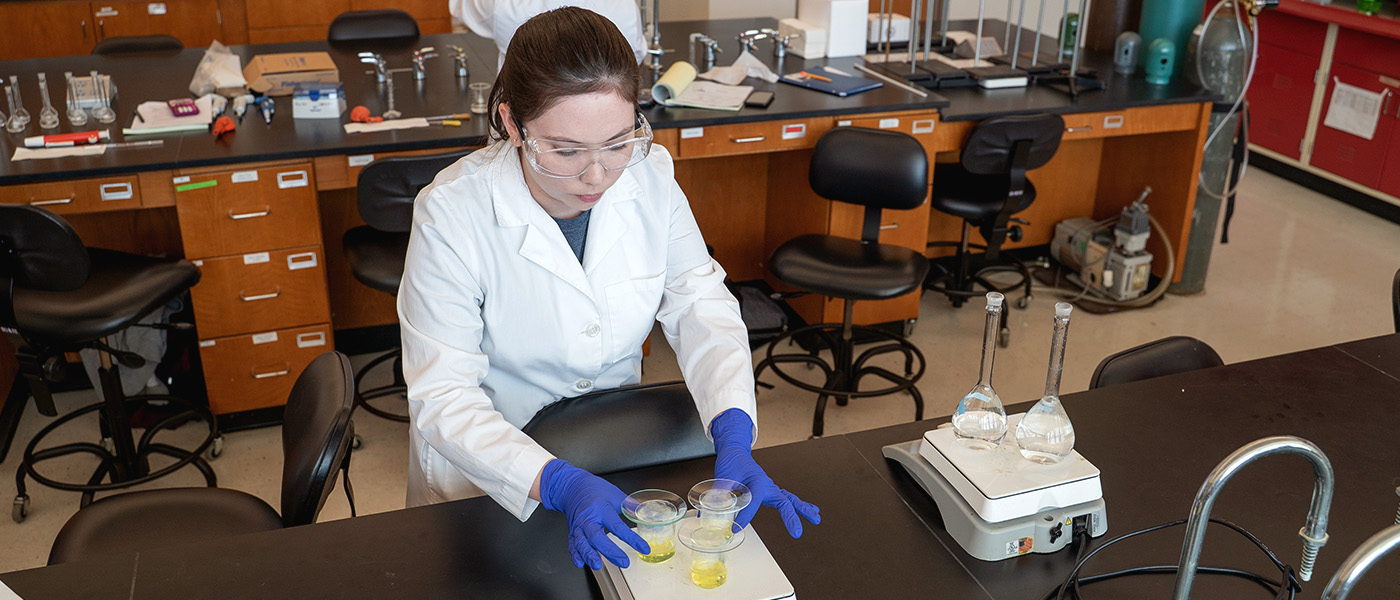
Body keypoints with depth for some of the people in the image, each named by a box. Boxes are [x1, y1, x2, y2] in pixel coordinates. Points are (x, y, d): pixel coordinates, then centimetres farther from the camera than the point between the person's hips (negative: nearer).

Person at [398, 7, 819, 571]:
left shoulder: (650, 175, -10)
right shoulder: (451, 213, -22)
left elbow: (701, 305, -5)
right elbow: (443, 397, -22)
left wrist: (734, 436, -22)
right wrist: (558, 484, -37)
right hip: (491, 465, -3)